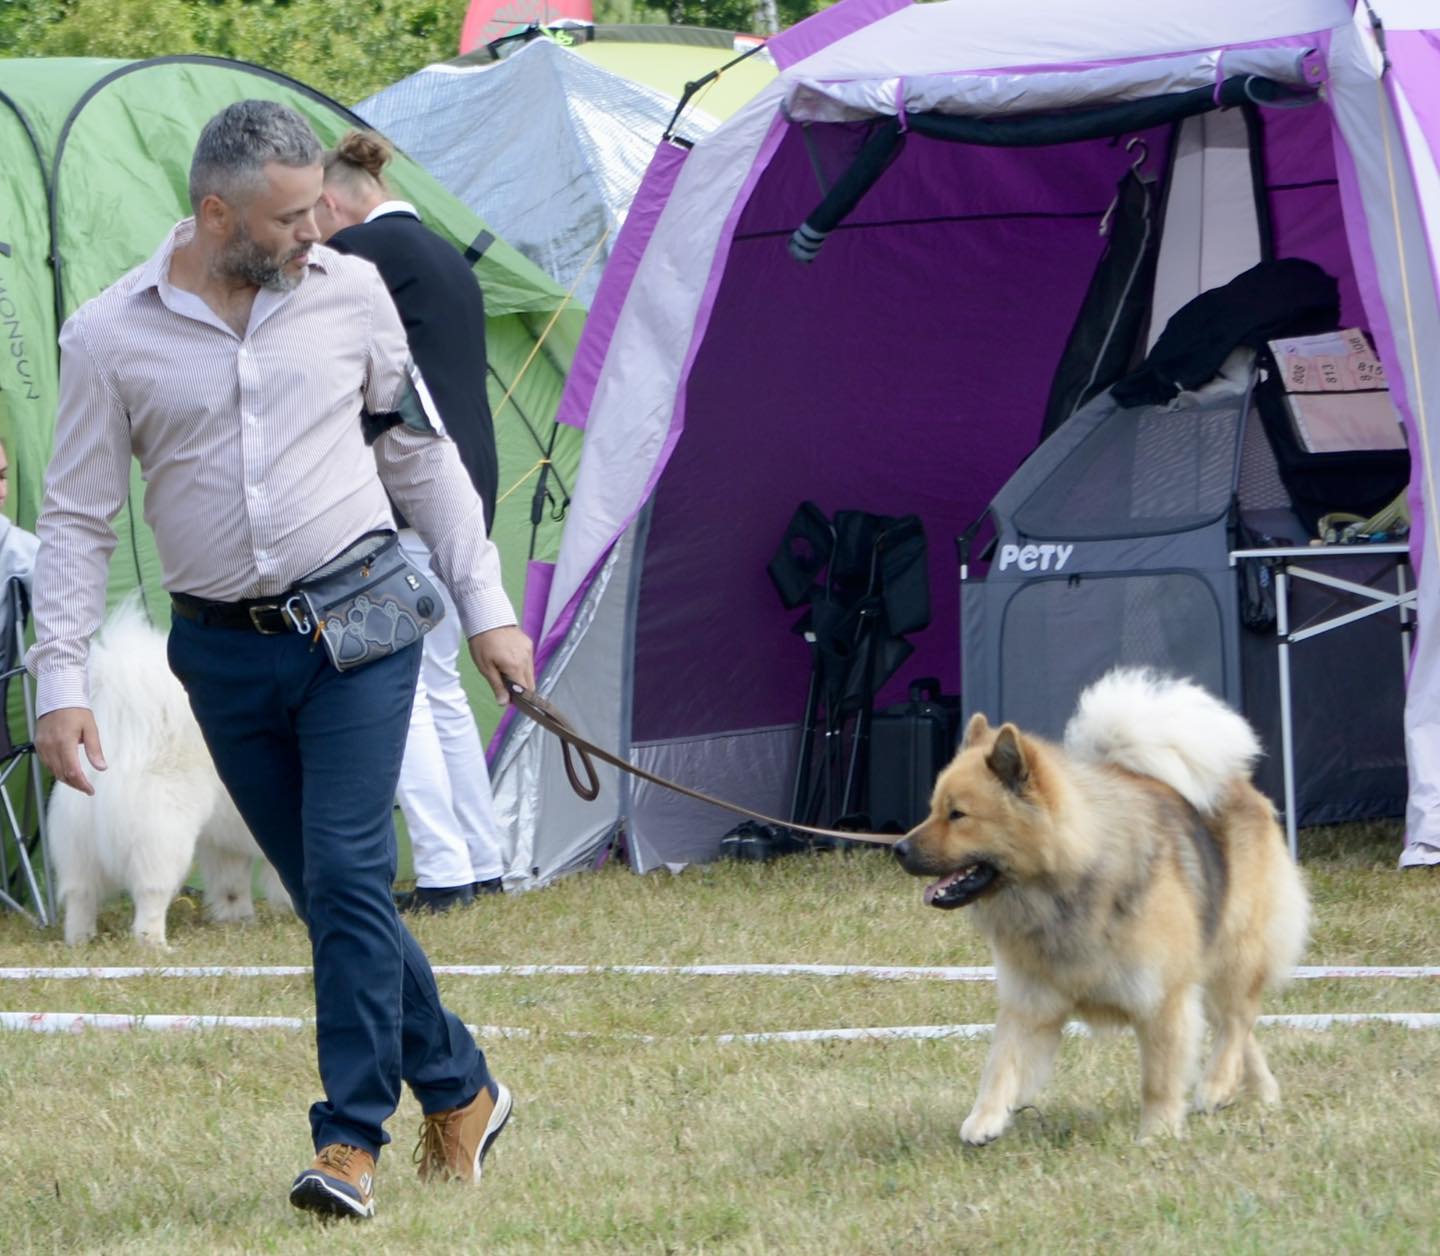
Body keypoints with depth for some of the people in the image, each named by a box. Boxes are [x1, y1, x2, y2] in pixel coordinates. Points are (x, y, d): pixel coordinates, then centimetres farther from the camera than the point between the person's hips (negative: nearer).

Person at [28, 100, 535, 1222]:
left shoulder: (350, 293, 0)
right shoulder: (111, 338, -4)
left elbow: (423, 457, 10)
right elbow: (77, 520, 1)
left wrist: (485, 605, 9)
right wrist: (61, 678, -6)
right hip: (226, 654, 1)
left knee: (349, 874, -13)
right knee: (328, 892, 7)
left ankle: (351, 1140, -10)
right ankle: (459, 1090, 23)